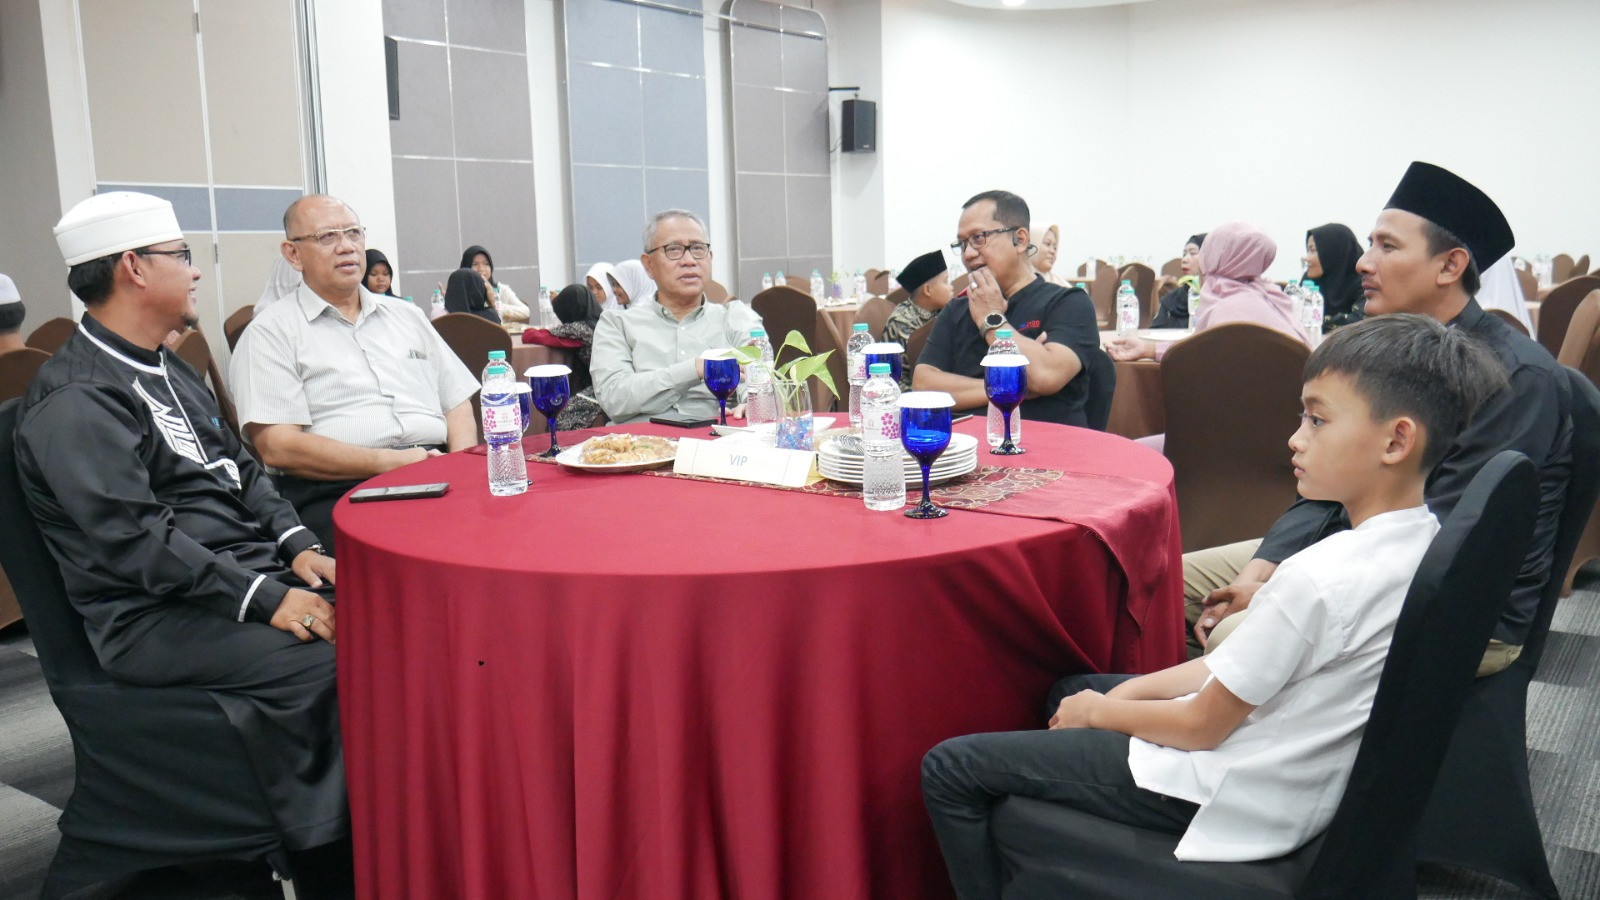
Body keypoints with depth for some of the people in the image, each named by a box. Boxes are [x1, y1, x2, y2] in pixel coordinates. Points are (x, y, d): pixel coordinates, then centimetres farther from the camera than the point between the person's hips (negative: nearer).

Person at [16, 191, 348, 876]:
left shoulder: (171, 372, 19)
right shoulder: (76, 400, -11)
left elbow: (243, 472, 20)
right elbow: (133, 539, -20)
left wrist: (296, 548, 2)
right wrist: (265, 600, -22)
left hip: (249, 572, 9)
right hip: (158, 617, -9)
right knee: (332, 662, -29)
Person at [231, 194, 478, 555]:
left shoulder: (406, 315, 25)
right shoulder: (272, 332, 6)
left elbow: (457, 403, 23)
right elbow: (277, 447, -5)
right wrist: (389, 462, -12)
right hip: (337, 492, -5)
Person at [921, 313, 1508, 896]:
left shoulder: (1320, 579, -31)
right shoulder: (1421, 539, -4)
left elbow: (1202, 726, -19)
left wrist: (1100, 710, -2)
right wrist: (1135, 691, 3)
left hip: (1235, 803, -9)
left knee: (949, 768, -5)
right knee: (1069, 689, 28)